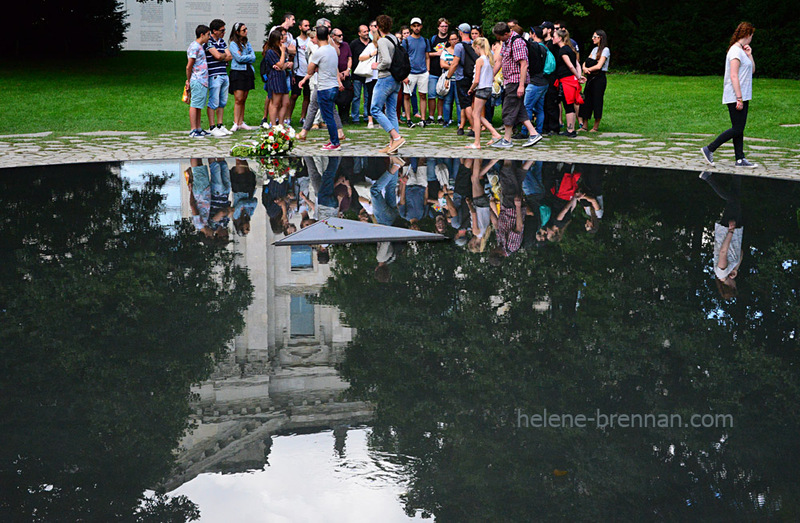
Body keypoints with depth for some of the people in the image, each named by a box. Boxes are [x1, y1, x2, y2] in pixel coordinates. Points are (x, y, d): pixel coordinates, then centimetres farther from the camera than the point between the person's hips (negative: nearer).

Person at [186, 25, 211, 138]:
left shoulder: (200, 46, 18)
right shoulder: (194, 47, -13)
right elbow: (189, 66, -13)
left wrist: (189, 80, 18)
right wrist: (189, 80, -5)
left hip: (203, 81, 9)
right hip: (197, 81, -9)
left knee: (199, 106, 11)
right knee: (194, 105, -7)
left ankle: (199, 129, 16)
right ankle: (193, 130, -6)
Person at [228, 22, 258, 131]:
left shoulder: (247, 43, 15)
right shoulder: (232, 44, -4)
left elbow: (253, 57, 5)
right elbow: (239, 58, -15)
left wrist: (243, 57, -9)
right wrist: (249, 57, -4)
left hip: (248, 72, 6)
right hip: (237, 72, -6)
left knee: (243, 99, 6)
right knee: (238, 99, -10)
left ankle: (241, 122, 10)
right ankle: (236, 123, -9)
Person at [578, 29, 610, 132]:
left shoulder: (605, 50, -7)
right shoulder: (595, 49, 16)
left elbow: (599, 66, -15)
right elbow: (585, 63, 11)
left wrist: (588, 69, -3)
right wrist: (585, 68, -11)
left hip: (599, 78, -7)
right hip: (590, 78, 7)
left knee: (597, 101, -3)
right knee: (586, 100, 4)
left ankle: (595, 127, 4)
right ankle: (584, 125, 8)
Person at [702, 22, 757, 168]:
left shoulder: (742, 51, 17)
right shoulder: (735, 51, -13)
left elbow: (752, 70, 25)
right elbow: (733, 76, -19)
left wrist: (749, 55, 9)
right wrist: (739, 98, -22)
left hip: (742, 96, 10)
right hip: (735, 97, -10)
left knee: (739, 129, 8)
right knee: (737, 129, -11)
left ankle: (740, 159, 9)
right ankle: (709, 149, -6)